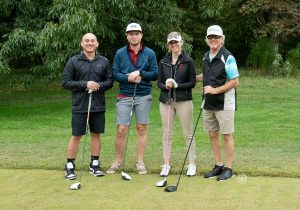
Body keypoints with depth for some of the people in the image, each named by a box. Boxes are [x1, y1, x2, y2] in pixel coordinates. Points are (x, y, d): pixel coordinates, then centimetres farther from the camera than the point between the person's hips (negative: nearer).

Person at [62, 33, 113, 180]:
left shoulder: (104, 61, 6)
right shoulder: (73, 61, -2)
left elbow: (110, 81, 7)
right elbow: (65, 82, -5)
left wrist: (99, 85, -13)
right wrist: (85, 84, -15)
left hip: (98, 106, 3)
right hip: (79, 106, -3)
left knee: (96, 134, 10)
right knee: (76, 136, 1)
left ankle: (94, 164, 22)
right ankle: (70, 167, 11)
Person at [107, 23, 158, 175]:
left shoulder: (149, 53, 4)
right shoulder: (120, 53, 6)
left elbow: (155, 74, 1)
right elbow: (115, 73, 2)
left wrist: (140, 73, -13)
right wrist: (128, 78, -14)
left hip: (143, 96, 0)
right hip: (124, 96, 0)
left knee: (141, 128, 5)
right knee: (121, 130, -1)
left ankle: (140, 162, 14)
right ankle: (118, 161, 14)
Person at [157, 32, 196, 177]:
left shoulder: (188, 61, -1)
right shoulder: (163, 62, 9)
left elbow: (192, 83, -3)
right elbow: (159, 82, 8)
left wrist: (177, 85, -16)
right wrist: (165, 86, -13)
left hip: (183, 100, -3)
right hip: (166, 101, 3)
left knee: (188, 134, 1)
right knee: (166, 134, 6)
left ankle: (192, 164, 11)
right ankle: (166, 165, 14)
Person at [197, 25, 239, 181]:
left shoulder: (228, 57, -13)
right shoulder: (206, 56, 9)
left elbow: (235, 81, -16)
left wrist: (215, 90, -20)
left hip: (224, 103, -7)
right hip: (208, 103, 7)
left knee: (226, 136, 1)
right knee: (212, 135, 11)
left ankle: (228, 168, 11)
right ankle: (218, 166, 22)